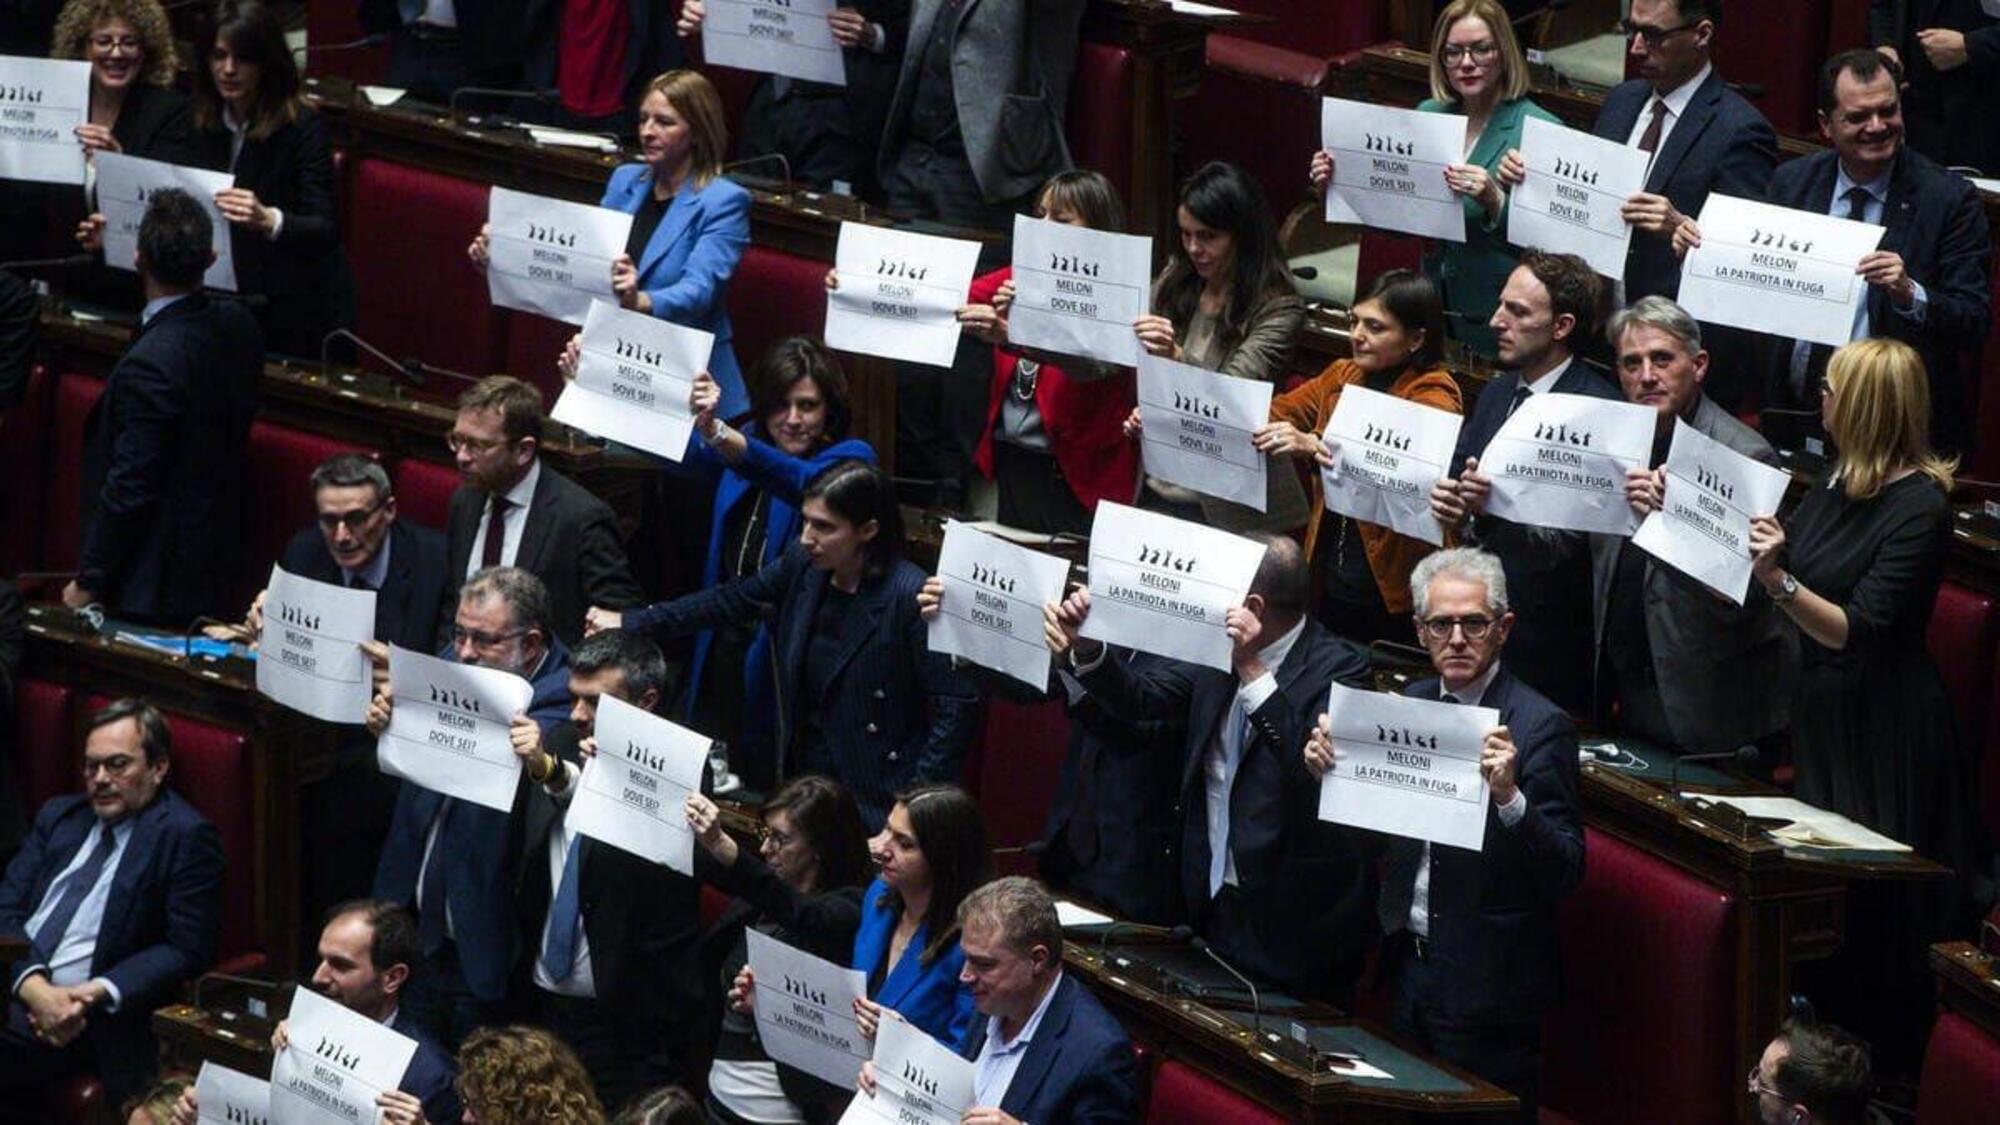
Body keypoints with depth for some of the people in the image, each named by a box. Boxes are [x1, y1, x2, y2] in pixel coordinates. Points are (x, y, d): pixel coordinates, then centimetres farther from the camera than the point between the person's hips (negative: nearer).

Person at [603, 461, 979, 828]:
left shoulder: (910, 598, -19)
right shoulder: (803, 566, 1)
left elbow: (958, 707, -18)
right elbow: (730, 601, 18)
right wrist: (629, 622, 19)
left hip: (875, 802, -7)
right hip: (804, 778, 7)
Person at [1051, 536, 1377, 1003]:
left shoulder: (1337, 667, -16)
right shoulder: (1215, 654, 5)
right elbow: (1142, 700, 7)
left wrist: (1253, 671, -30)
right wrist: (1085, 648, -9)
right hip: (1215, 902, 7)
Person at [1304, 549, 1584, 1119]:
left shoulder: (1540, 724, -14)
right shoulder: (1412, 702, 7)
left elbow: (1566, 871, -20)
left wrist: (1509, 796, -36)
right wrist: (1328, 768, -3)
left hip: (1486, 984, -7)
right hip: (1410, 962, 7)